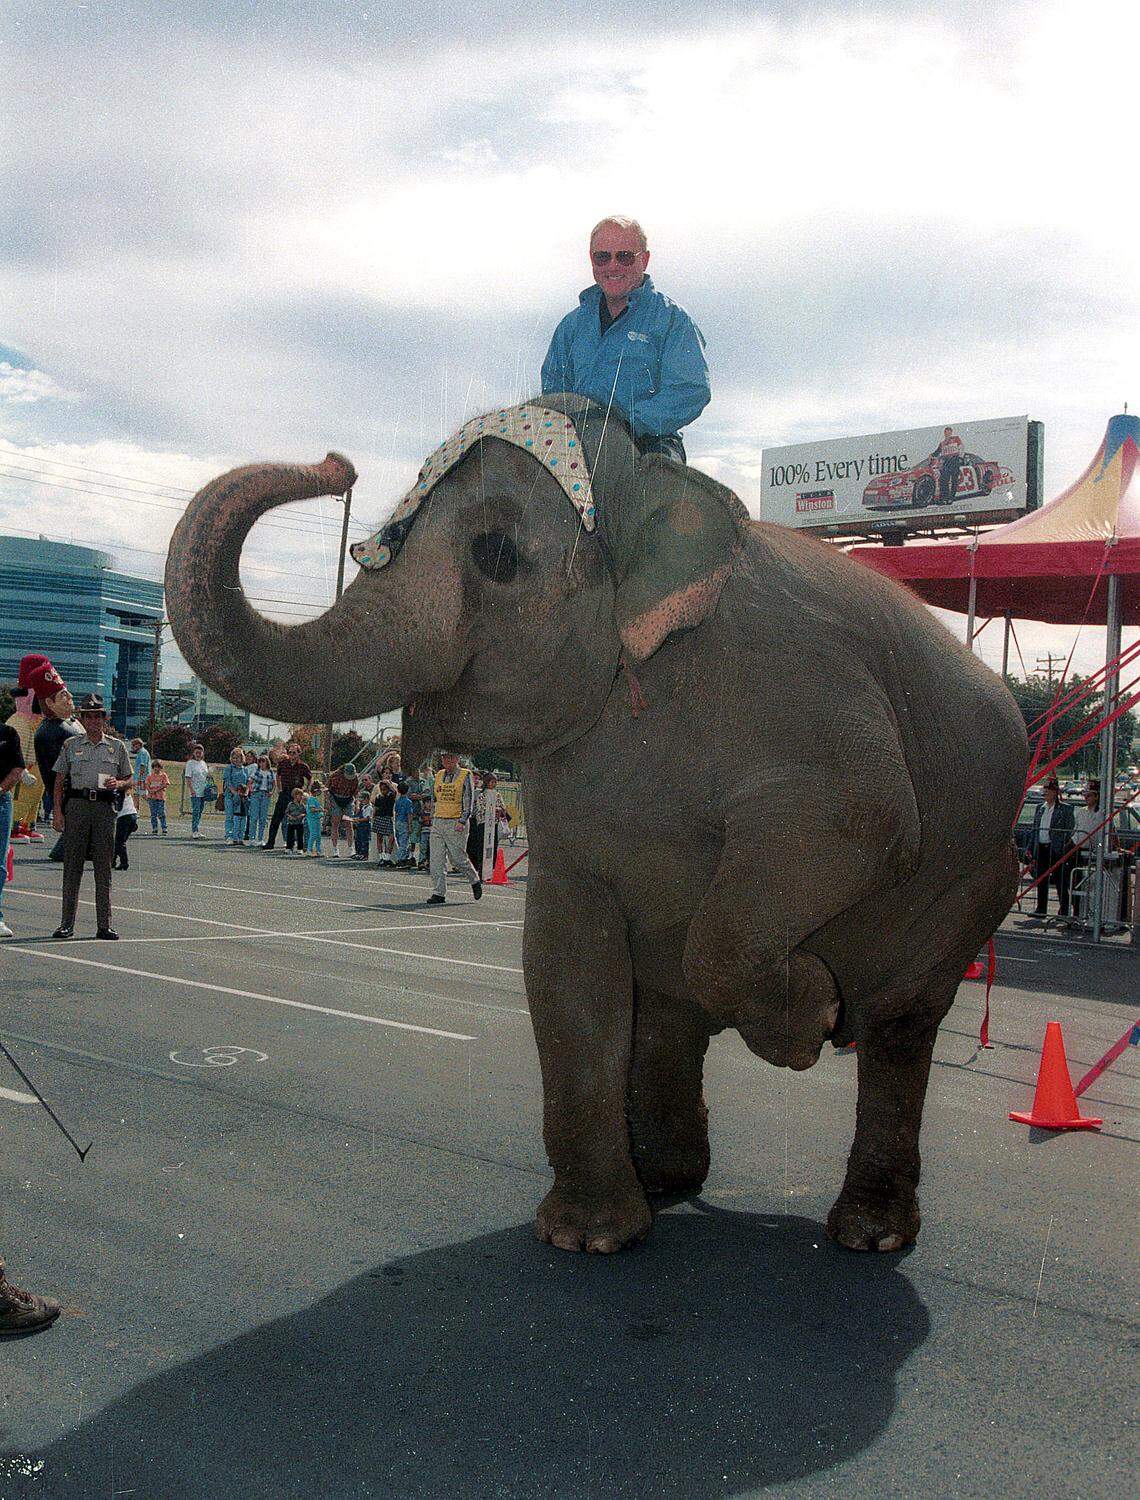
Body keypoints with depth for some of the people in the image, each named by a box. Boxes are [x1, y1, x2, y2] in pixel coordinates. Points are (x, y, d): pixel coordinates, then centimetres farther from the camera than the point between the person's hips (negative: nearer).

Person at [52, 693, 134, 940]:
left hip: (105, 807, 1)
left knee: (104, 868, 1)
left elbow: (130, 779, 15)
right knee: (72, 866, 0)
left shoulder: (117, 746, 11)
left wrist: (118, 783, -8)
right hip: (76, 805, 0)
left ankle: (104, 925, 5)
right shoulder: (71, 745, 9)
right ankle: (67, 924, 6)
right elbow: (59, 781, 9)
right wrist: (58, 812, 0)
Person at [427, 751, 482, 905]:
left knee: (458, 858, -1)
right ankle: (438, 894, 2)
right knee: (436, 860, -1)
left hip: (456, 823, -5)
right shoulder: (439, 775, 14)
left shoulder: (465, 775, -4)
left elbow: (469, 801, -9)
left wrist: (462, 821, -18)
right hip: (438, 822, 5)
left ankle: (475, 881, 26)